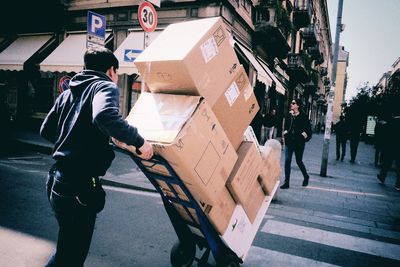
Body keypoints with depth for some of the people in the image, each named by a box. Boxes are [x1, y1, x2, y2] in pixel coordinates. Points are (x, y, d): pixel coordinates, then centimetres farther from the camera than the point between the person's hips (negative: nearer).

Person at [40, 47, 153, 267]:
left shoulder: (70, 91, 15)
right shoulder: (105, 86, -8)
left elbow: (46, 130, 20)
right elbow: (105, 116, -31)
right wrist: (138, 141, -21)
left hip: (58, 180, 9)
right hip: (79, 187, -8)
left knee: (68, 248, 26)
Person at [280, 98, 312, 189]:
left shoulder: (303, 116, -6)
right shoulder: (289, 115, 5)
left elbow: (308, 129, -4)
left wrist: (304, 136, -11)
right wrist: (285, 133, 6)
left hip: (299, 142, -3)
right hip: (289, 141, 4)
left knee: (299, 161, 8)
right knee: (287, 161, -2)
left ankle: (306, 177, 36)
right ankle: (286, 182, 4)